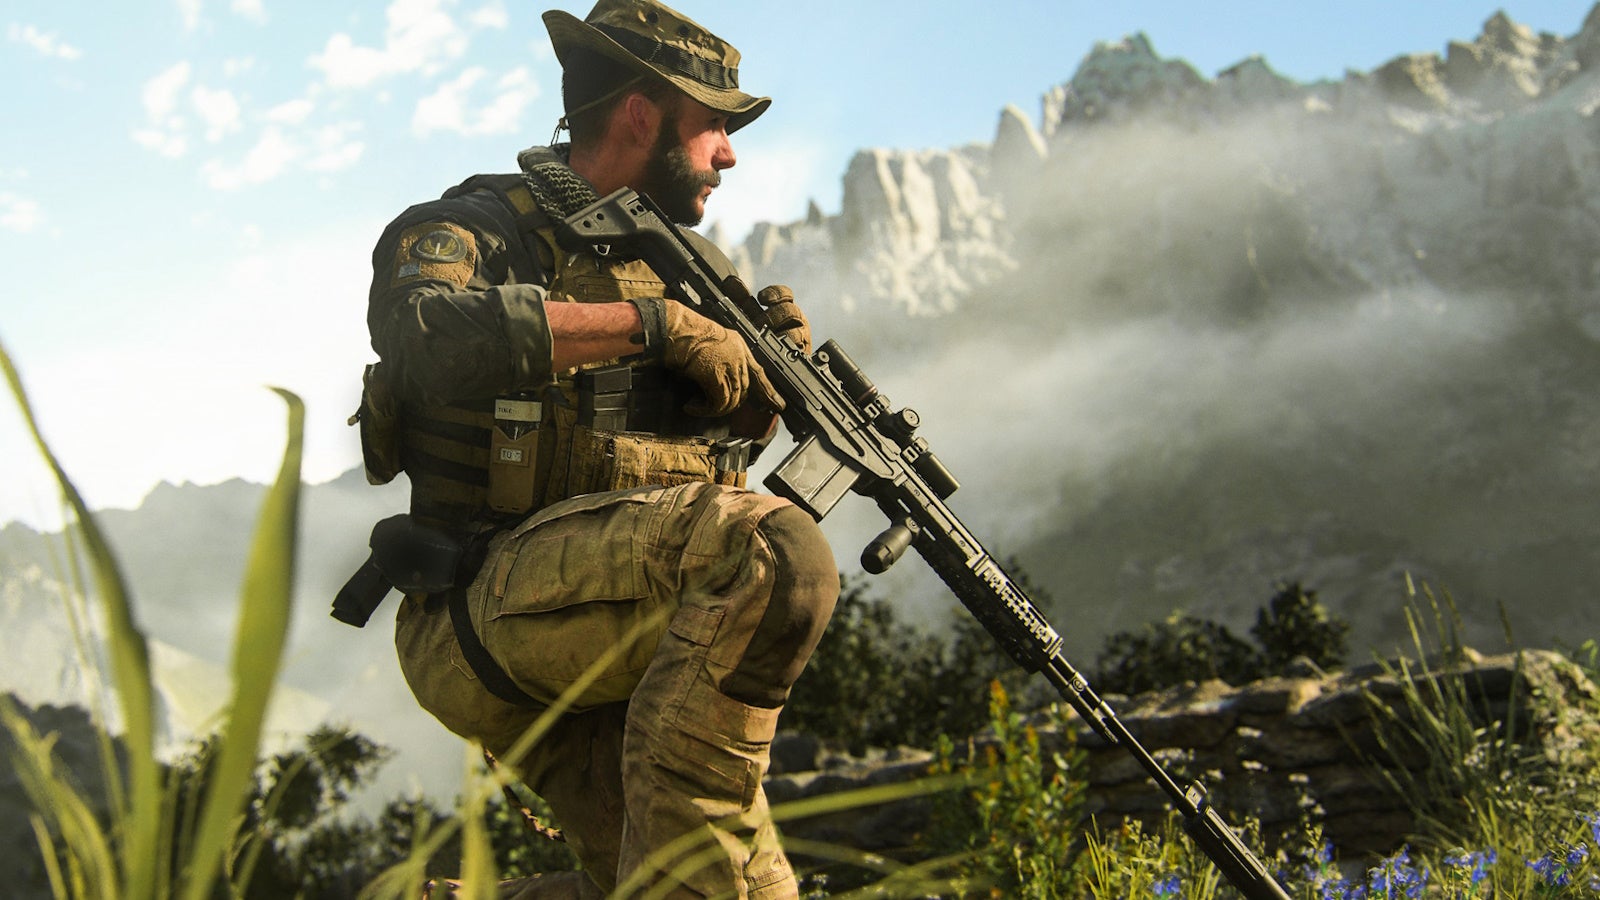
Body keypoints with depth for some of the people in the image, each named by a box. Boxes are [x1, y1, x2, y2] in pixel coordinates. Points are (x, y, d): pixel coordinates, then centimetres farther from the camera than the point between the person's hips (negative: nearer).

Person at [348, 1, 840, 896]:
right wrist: (656, 320, -24)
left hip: (603, 661, 8)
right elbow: (429, 336, -26)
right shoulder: (475, 231, -2)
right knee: (771, 552, -31)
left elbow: (734, 429, 26)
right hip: (488, 615, -8)